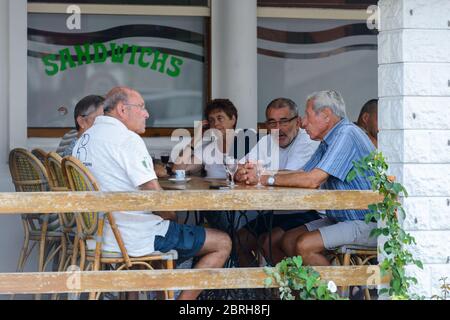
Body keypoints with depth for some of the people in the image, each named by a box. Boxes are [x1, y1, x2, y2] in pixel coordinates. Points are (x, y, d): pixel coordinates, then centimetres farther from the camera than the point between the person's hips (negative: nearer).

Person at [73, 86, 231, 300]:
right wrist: (171, 216, 0)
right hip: (135, 239, -9)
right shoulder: (127, 139, -17)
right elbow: (155, 198, -21)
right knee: (222, 243, 0)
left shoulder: (85, 138, 10)